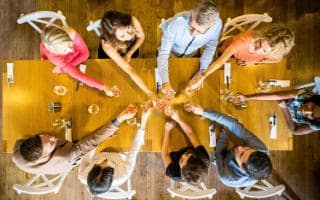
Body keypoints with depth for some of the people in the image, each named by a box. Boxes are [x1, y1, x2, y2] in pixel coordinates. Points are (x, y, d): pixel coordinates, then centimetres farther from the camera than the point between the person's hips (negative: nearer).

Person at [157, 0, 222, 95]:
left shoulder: (217, 24, -35)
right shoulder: (175, 24, -44)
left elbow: (210, 46, -15)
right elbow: (163, 53, -35)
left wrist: (202, 70, -18)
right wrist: (166, 82, -44)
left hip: (192, 55, 2)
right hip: (171, 51, -2)